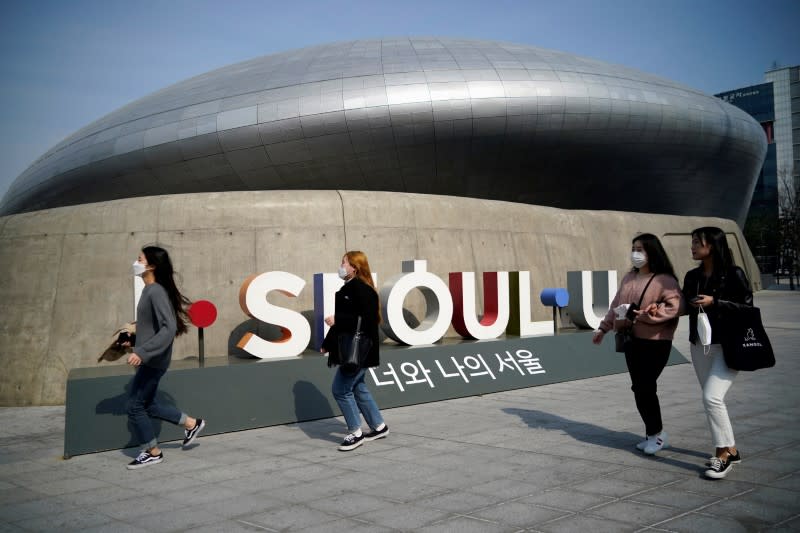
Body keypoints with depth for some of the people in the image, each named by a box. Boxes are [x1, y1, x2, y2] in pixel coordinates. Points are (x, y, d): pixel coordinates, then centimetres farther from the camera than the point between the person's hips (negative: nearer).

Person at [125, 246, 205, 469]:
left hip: (153, 360, -9)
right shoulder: (149, 290, 8)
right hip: (149, 359, 9)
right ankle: (192, 423, 29)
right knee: (147, 405, 17)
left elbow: (169, 328, -27)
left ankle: (153, 453, 16)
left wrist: (142, 352, -30)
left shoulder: (156, 292, -20)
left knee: (135, 407, 1)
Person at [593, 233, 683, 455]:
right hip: (631, 340, 7)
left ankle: (656, 433, 12)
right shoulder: (629, 277, 14)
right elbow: (616, 305, 20)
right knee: (639, 388, 9)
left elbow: (674, 307, -20)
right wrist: (603, 328, 21)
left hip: (655, 341, -7)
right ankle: (653, 434, 21)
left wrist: (648, 315, -28)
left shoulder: (665, 280, -9)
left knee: (645, 387, -7)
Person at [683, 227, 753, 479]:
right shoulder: (693, 276, 8)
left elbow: (747, 306, -11)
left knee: (712, 396, -17)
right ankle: (730, 450, 27)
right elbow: (686, 306, 16)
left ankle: (723, 454, -3)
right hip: (699, 345, 7)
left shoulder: (734, 274, -9)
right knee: (710, 399, 12)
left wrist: (714, 302, -19)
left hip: (727, 346, -7)